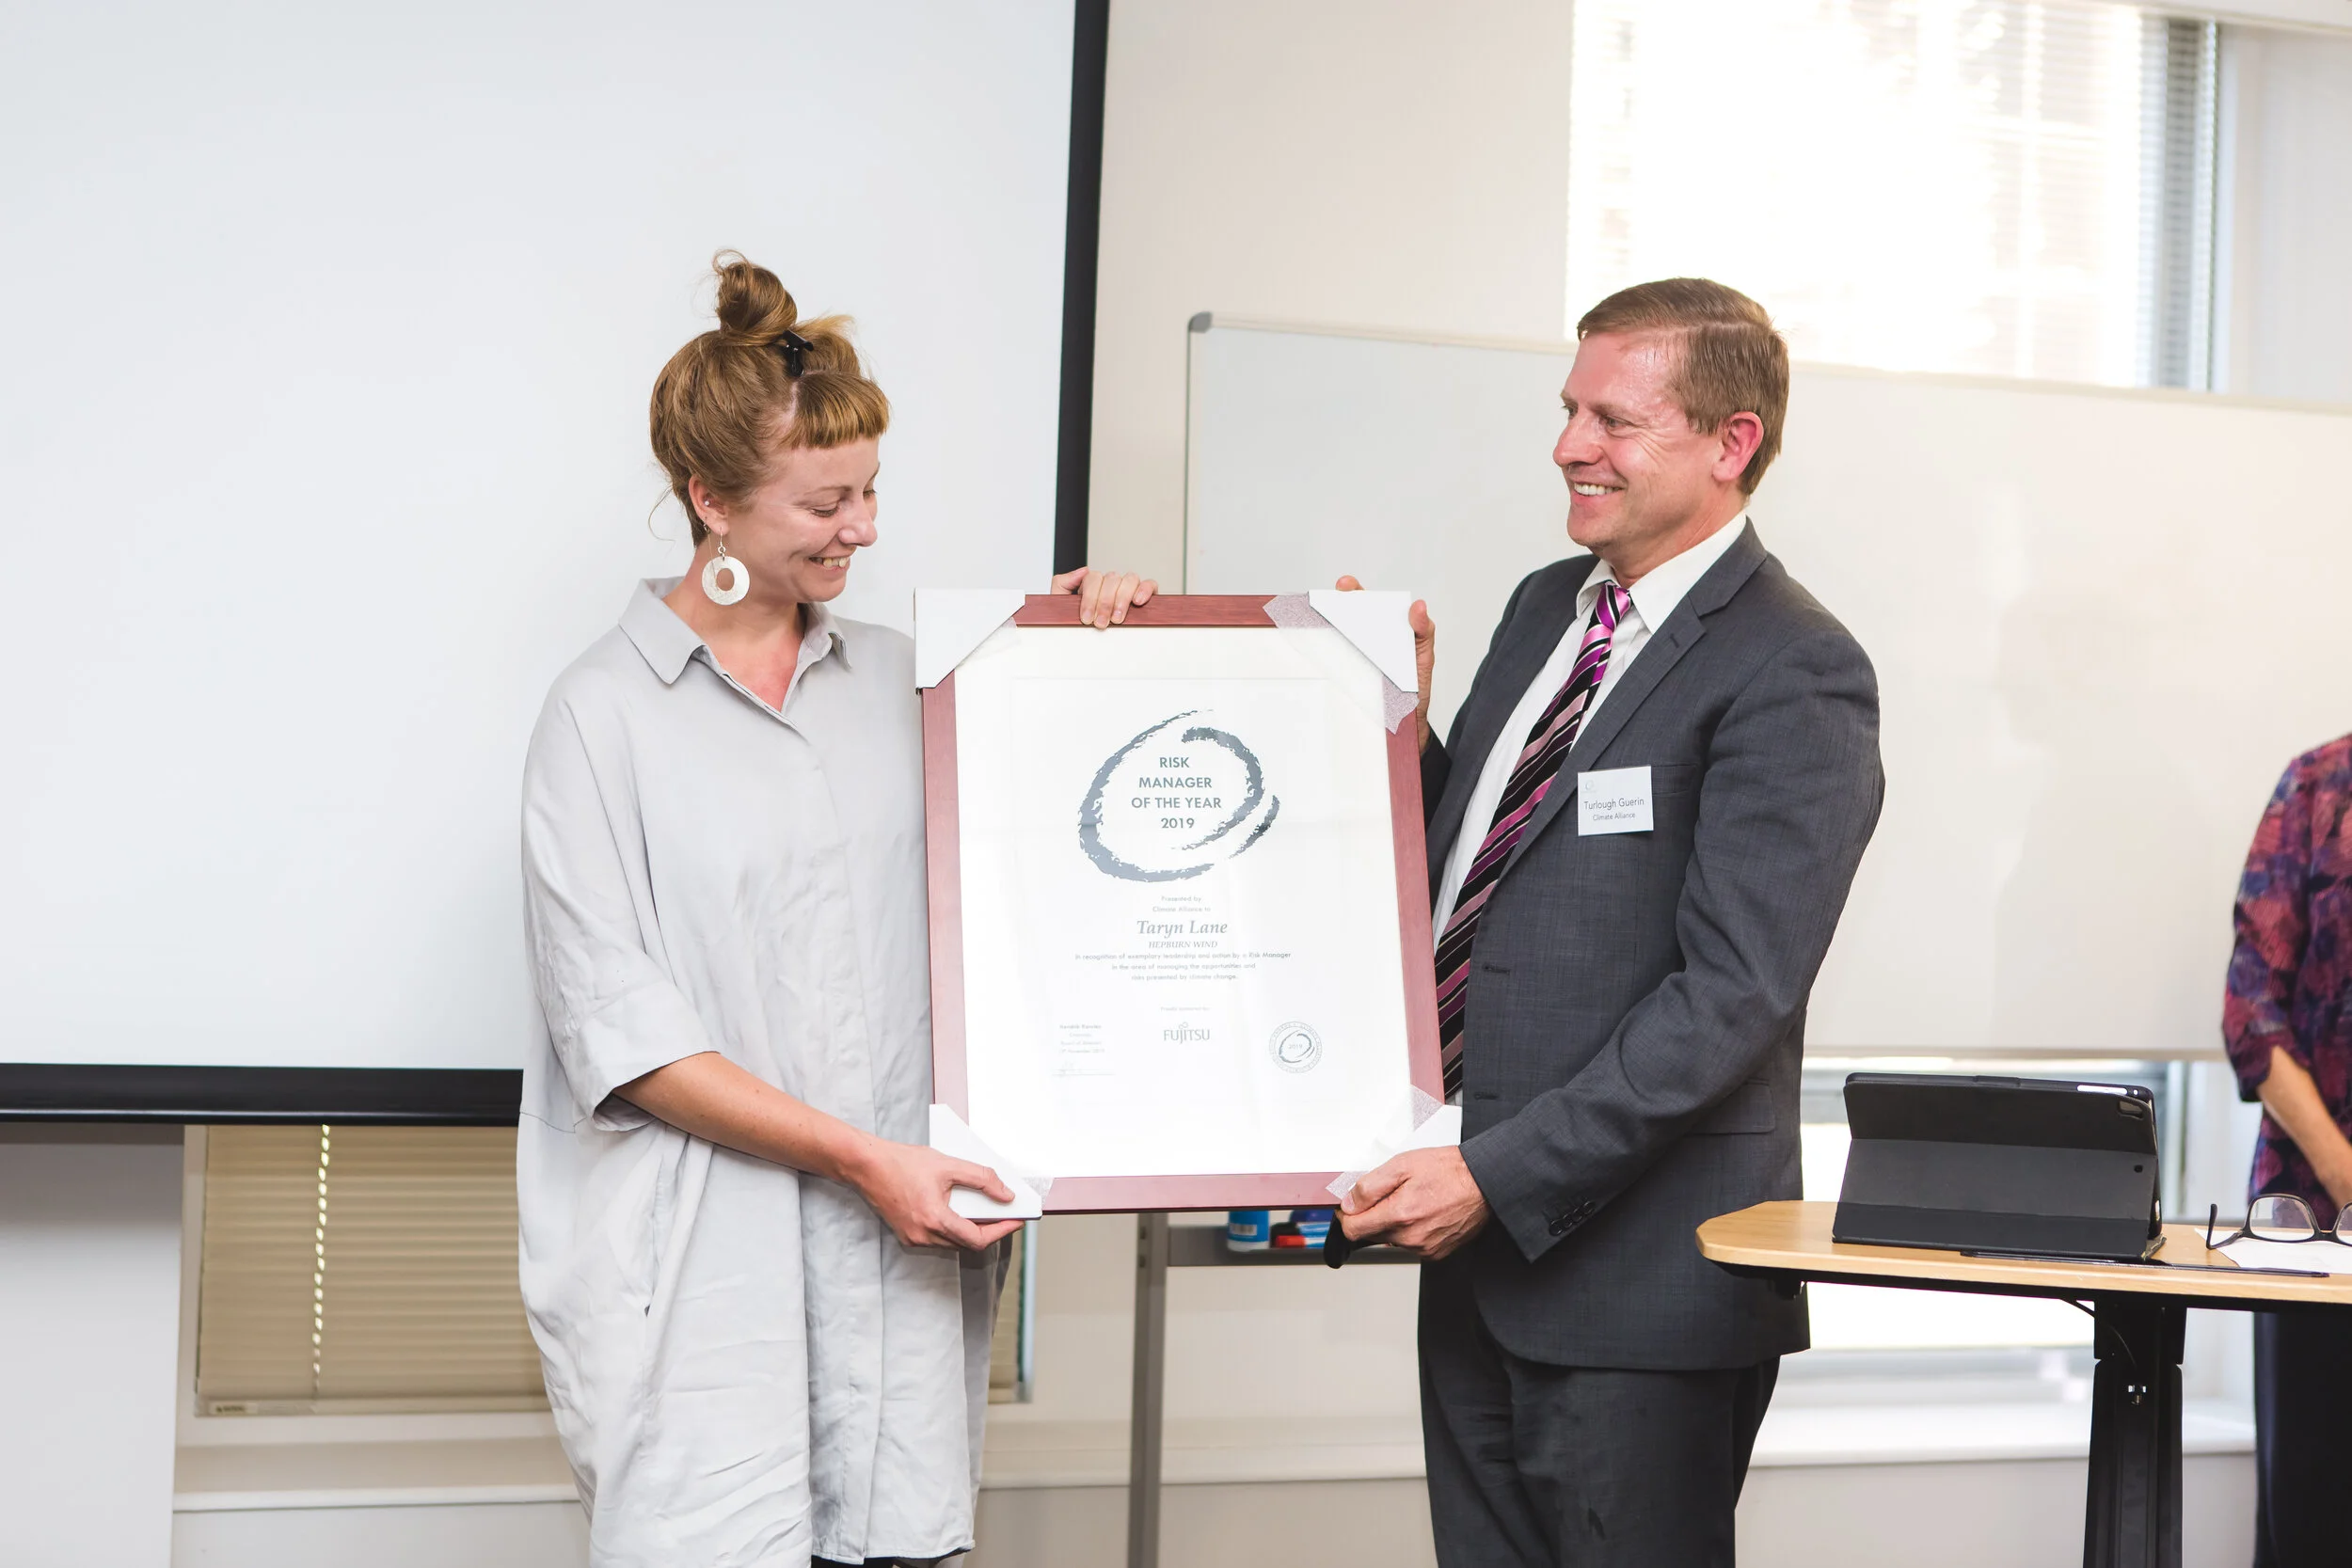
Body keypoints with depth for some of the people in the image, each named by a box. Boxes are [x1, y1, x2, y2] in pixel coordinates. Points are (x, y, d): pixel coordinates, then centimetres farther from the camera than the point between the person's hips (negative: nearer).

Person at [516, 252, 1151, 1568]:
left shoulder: (900, 681, 14)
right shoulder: (608, 712, 0)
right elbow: (621, 1034, -6)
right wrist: (859, 1156, -10)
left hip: (902, 1259, 4)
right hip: (707, 1267, -4)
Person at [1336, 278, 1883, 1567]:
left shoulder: (1789, 672, -12)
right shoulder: (1546, 607, 13)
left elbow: (1733, 995, -19)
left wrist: (1497, 1175, -21)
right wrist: (1398, 723, 1)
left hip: (1637, 1279, -8)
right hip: (1479, 1254, 8)